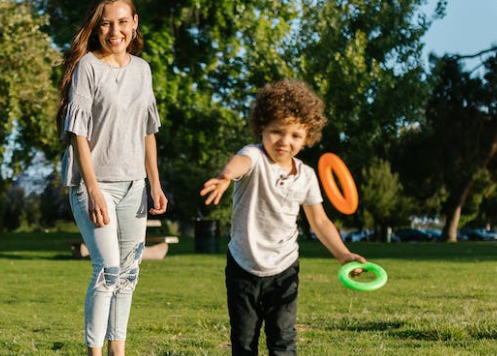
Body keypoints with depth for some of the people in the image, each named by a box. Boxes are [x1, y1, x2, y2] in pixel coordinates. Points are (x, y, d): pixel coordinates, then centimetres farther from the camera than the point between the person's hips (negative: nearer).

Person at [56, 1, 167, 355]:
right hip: (94, 183, -6)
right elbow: (78, 131, -13)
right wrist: (93, 189, -19)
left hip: (132, 184, 6)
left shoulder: (142, 69, 9)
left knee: (128, 271, 9)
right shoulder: (87, 67, -9)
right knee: (108, 269, -14)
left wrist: (155, 184, 11)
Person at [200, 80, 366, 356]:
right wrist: (226, 176, -67)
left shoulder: (306, 176, -3)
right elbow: (241, 162, -43)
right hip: (244, 267, -2)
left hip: (283, 270, 2)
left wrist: (342, 254, -6)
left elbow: (319, 222, 8)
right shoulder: (255, 158, -16)